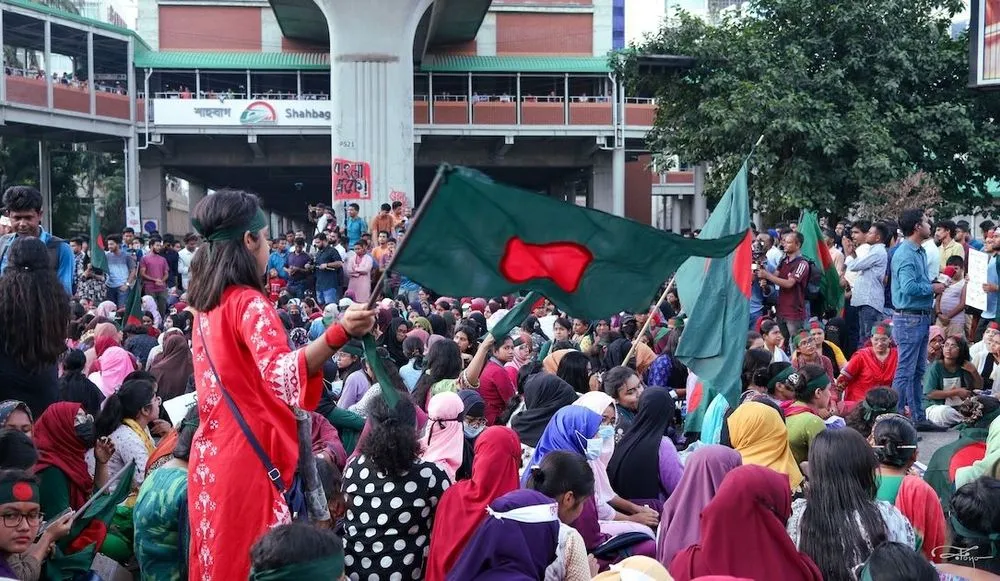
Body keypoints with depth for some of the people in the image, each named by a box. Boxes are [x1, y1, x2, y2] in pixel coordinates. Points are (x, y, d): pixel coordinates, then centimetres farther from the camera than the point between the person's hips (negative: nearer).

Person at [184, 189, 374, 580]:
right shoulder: (248, 302, -16)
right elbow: (280, 375, -33)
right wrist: (338, 334, -47)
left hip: (210, 454, 9)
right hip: (245, 457, -9)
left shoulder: (207, 302, 11)